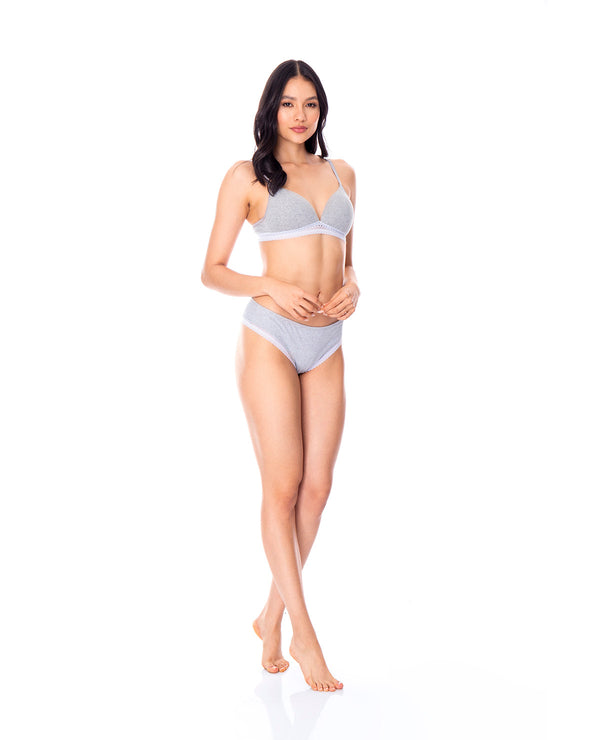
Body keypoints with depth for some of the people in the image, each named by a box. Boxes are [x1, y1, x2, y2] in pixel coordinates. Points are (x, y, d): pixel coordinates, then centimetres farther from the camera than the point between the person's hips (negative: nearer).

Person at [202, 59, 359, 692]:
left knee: (317, 486, 3)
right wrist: (272, 288, -15)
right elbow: (212, 270, 1)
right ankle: (304, 634, 2)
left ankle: (272, 615, 20)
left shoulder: (341, 174, 16)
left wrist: (351, 289, 1)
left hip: (328, 344, 5)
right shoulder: (247, 177, 1)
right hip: (270, 336, -5)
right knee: (283, 485, -7)